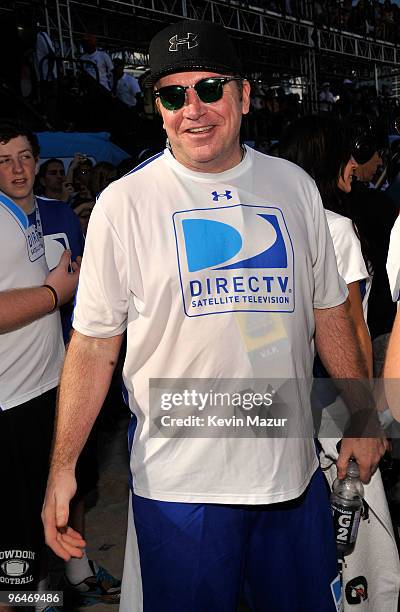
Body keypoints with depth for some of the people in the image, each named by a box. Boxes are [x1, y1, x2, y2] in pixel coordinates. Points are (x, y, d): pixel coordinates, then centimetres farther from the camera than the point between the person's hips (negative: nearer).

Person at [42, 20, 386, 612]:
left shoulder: (294, 186, 3)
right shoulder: (123, 203, -7)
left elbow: (329, 311, 10)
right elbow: (94, 343, -5)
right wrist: (63, 466, -9)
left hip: (294, 471, 4)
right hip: (178, 481, -3)